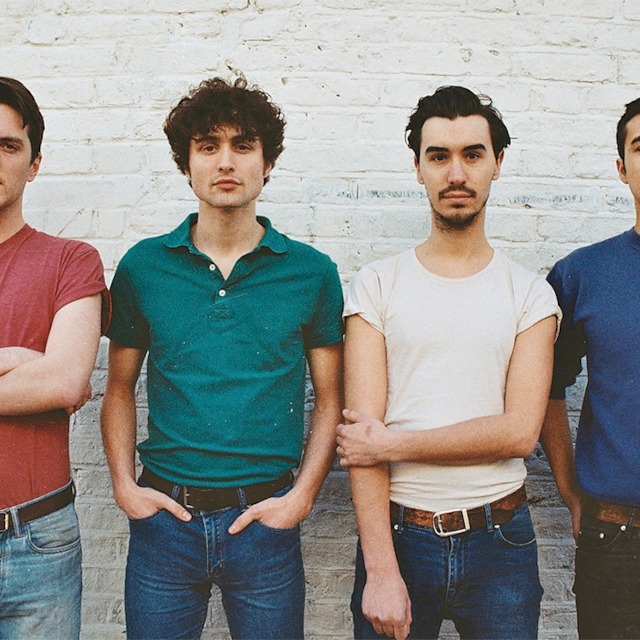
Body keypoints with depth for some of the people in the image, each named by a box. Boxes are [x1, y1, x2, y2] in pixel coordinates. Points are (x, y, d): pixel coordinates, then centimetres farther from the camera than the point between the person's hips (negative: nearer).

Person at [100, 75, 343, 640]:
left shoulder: (312, 272, -2)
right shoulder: (142, 267, 1)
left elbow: (331, 399, 1)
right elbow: (120, 388, 8)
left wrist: (302, 495, -8)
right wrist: (124, 485, -3)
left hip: (266, 521, 0)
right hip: (162, 515, 1)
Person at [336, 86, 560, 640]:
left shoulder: (531, 294, 1)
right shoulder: (377, 286, -3)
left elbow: (519, 430, -10)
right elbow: (362, 437, -9)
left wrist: (393, 443, -15)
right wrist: (381, 572, -14)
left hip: (500, 541, 1)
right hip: (399, 535, -1)